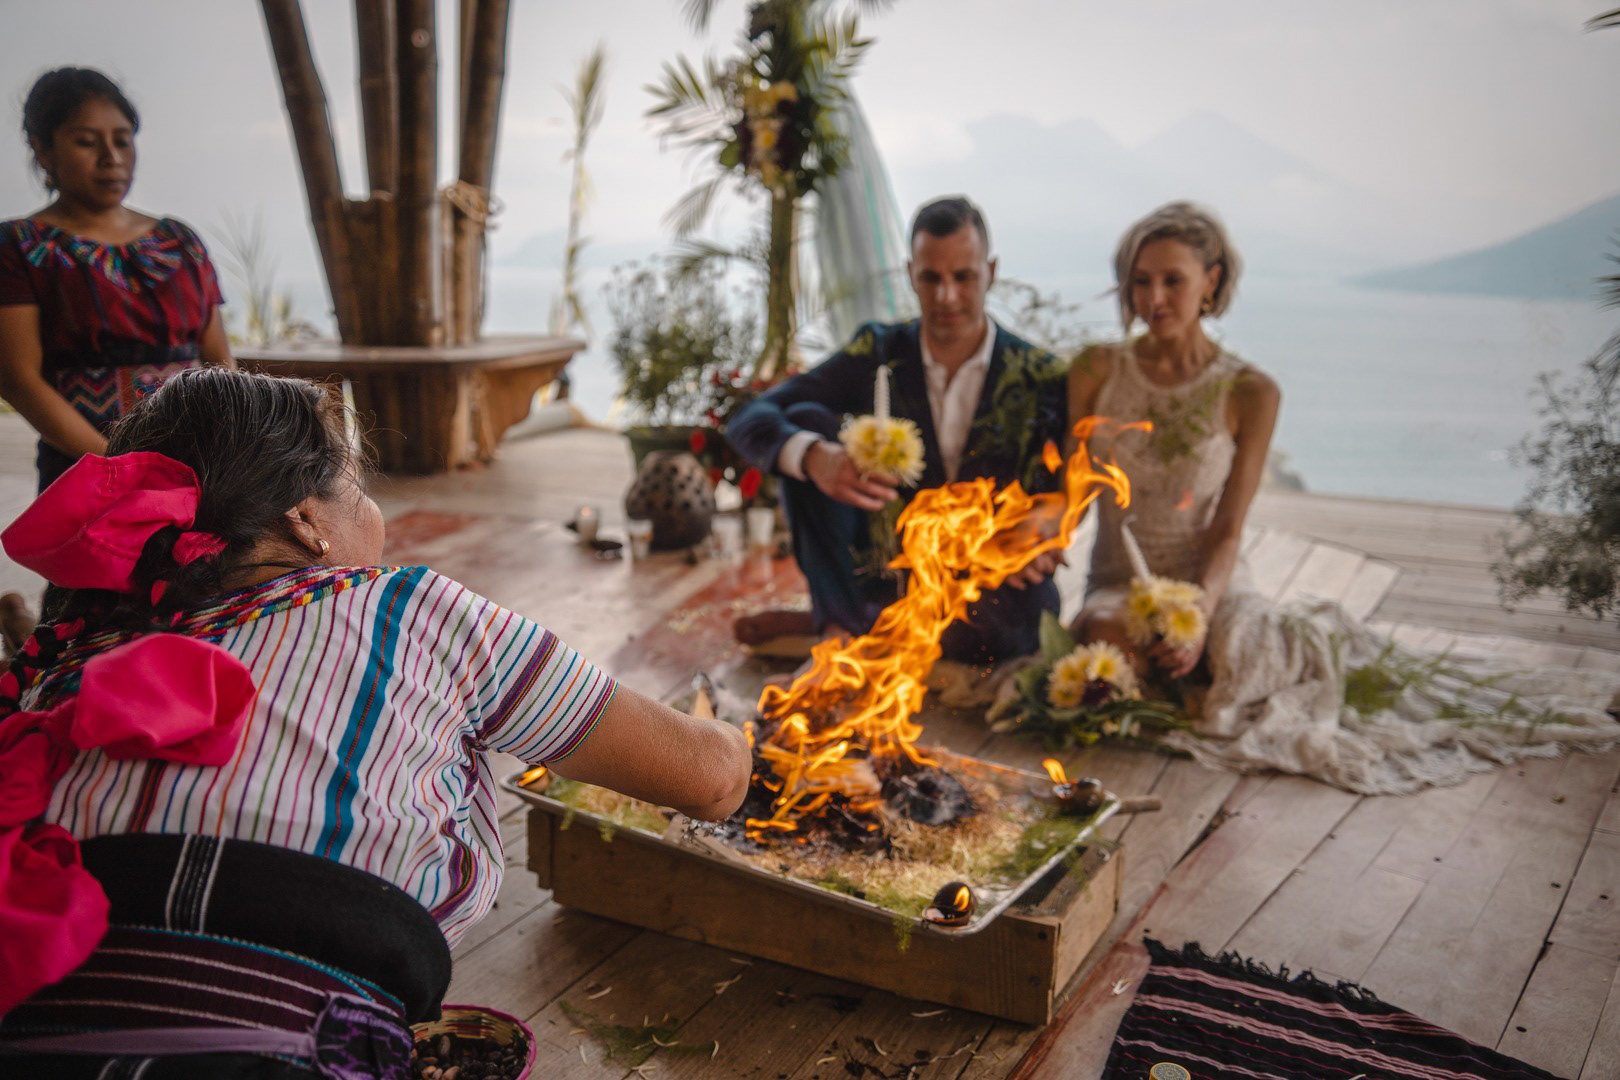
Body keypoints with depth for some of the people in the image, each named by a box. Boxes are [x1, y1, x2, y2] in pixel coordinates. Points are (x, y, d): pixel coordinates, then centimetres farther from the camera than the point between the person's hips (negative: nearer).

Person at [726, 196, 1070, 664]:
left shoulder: (1041, 376, -3)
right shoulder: (879, 353, 0)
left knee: (1008, 620, -38)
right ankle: (835, 616, -22)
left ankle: (844, 630, -22)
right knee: (806, 420, -14)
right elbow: (749, 421, -8)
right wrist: (814, 457, -31)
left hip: (984, 585, -2)